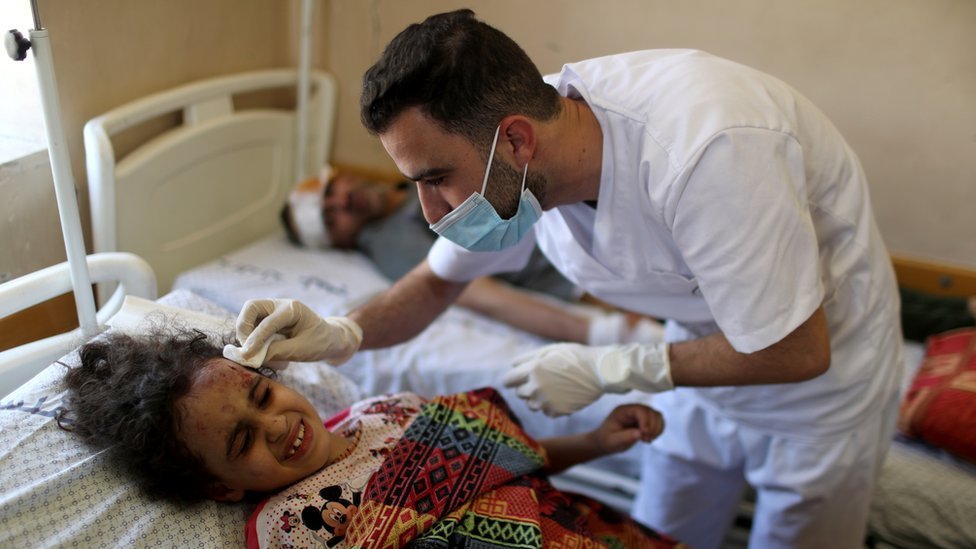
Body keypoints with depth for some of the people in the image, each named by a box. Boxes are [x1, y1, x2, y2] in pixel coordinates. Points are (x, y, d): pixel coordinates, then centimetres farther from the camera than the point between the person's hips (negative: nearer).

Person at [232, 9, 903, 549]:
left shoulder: (702, 149, -40)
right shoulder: (508, 166, -19)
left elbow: (795, 353, -29)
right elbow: (436, 282, -2)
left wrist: (603, 370, -25)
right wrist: (342, 332, -20)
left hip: (821, 365, -5)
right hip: (711, 341, 5)